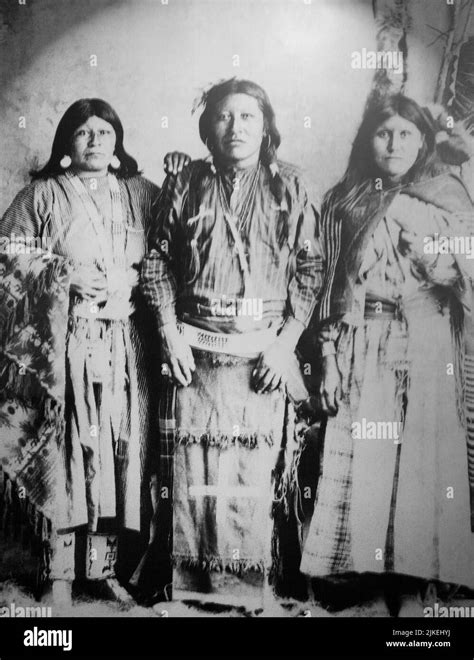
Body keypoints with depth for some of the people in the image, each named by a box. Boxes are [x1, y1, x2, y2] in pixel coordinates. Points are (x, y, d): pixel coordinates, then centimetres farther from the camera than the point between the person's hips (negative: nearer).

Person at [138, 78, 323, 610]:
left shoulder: (289, 188, 6)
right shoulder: (184, 185, 8)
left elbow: (309, 267, 4)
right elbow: (157, 261, 8)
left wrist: (286, 340, -5)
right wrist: (169, 333, -3)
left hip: (263, 351, 0)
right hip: (193, 346, 1)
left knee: (254, 471, 1)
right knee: (189, 467, 3)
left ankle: (245, 581, 18)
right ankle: (188, 577, 20)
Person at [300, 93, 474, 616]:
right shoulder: (342, 202, 12)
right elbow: (331, 284, 8)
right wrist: (330, 357, 0)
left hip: (427, 347, -1)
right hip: (360, 349, 1)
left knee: (421, 460, -2)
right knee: (359, 463, 0)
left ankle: (416, 584, 9)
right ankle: (364, 567, 15)